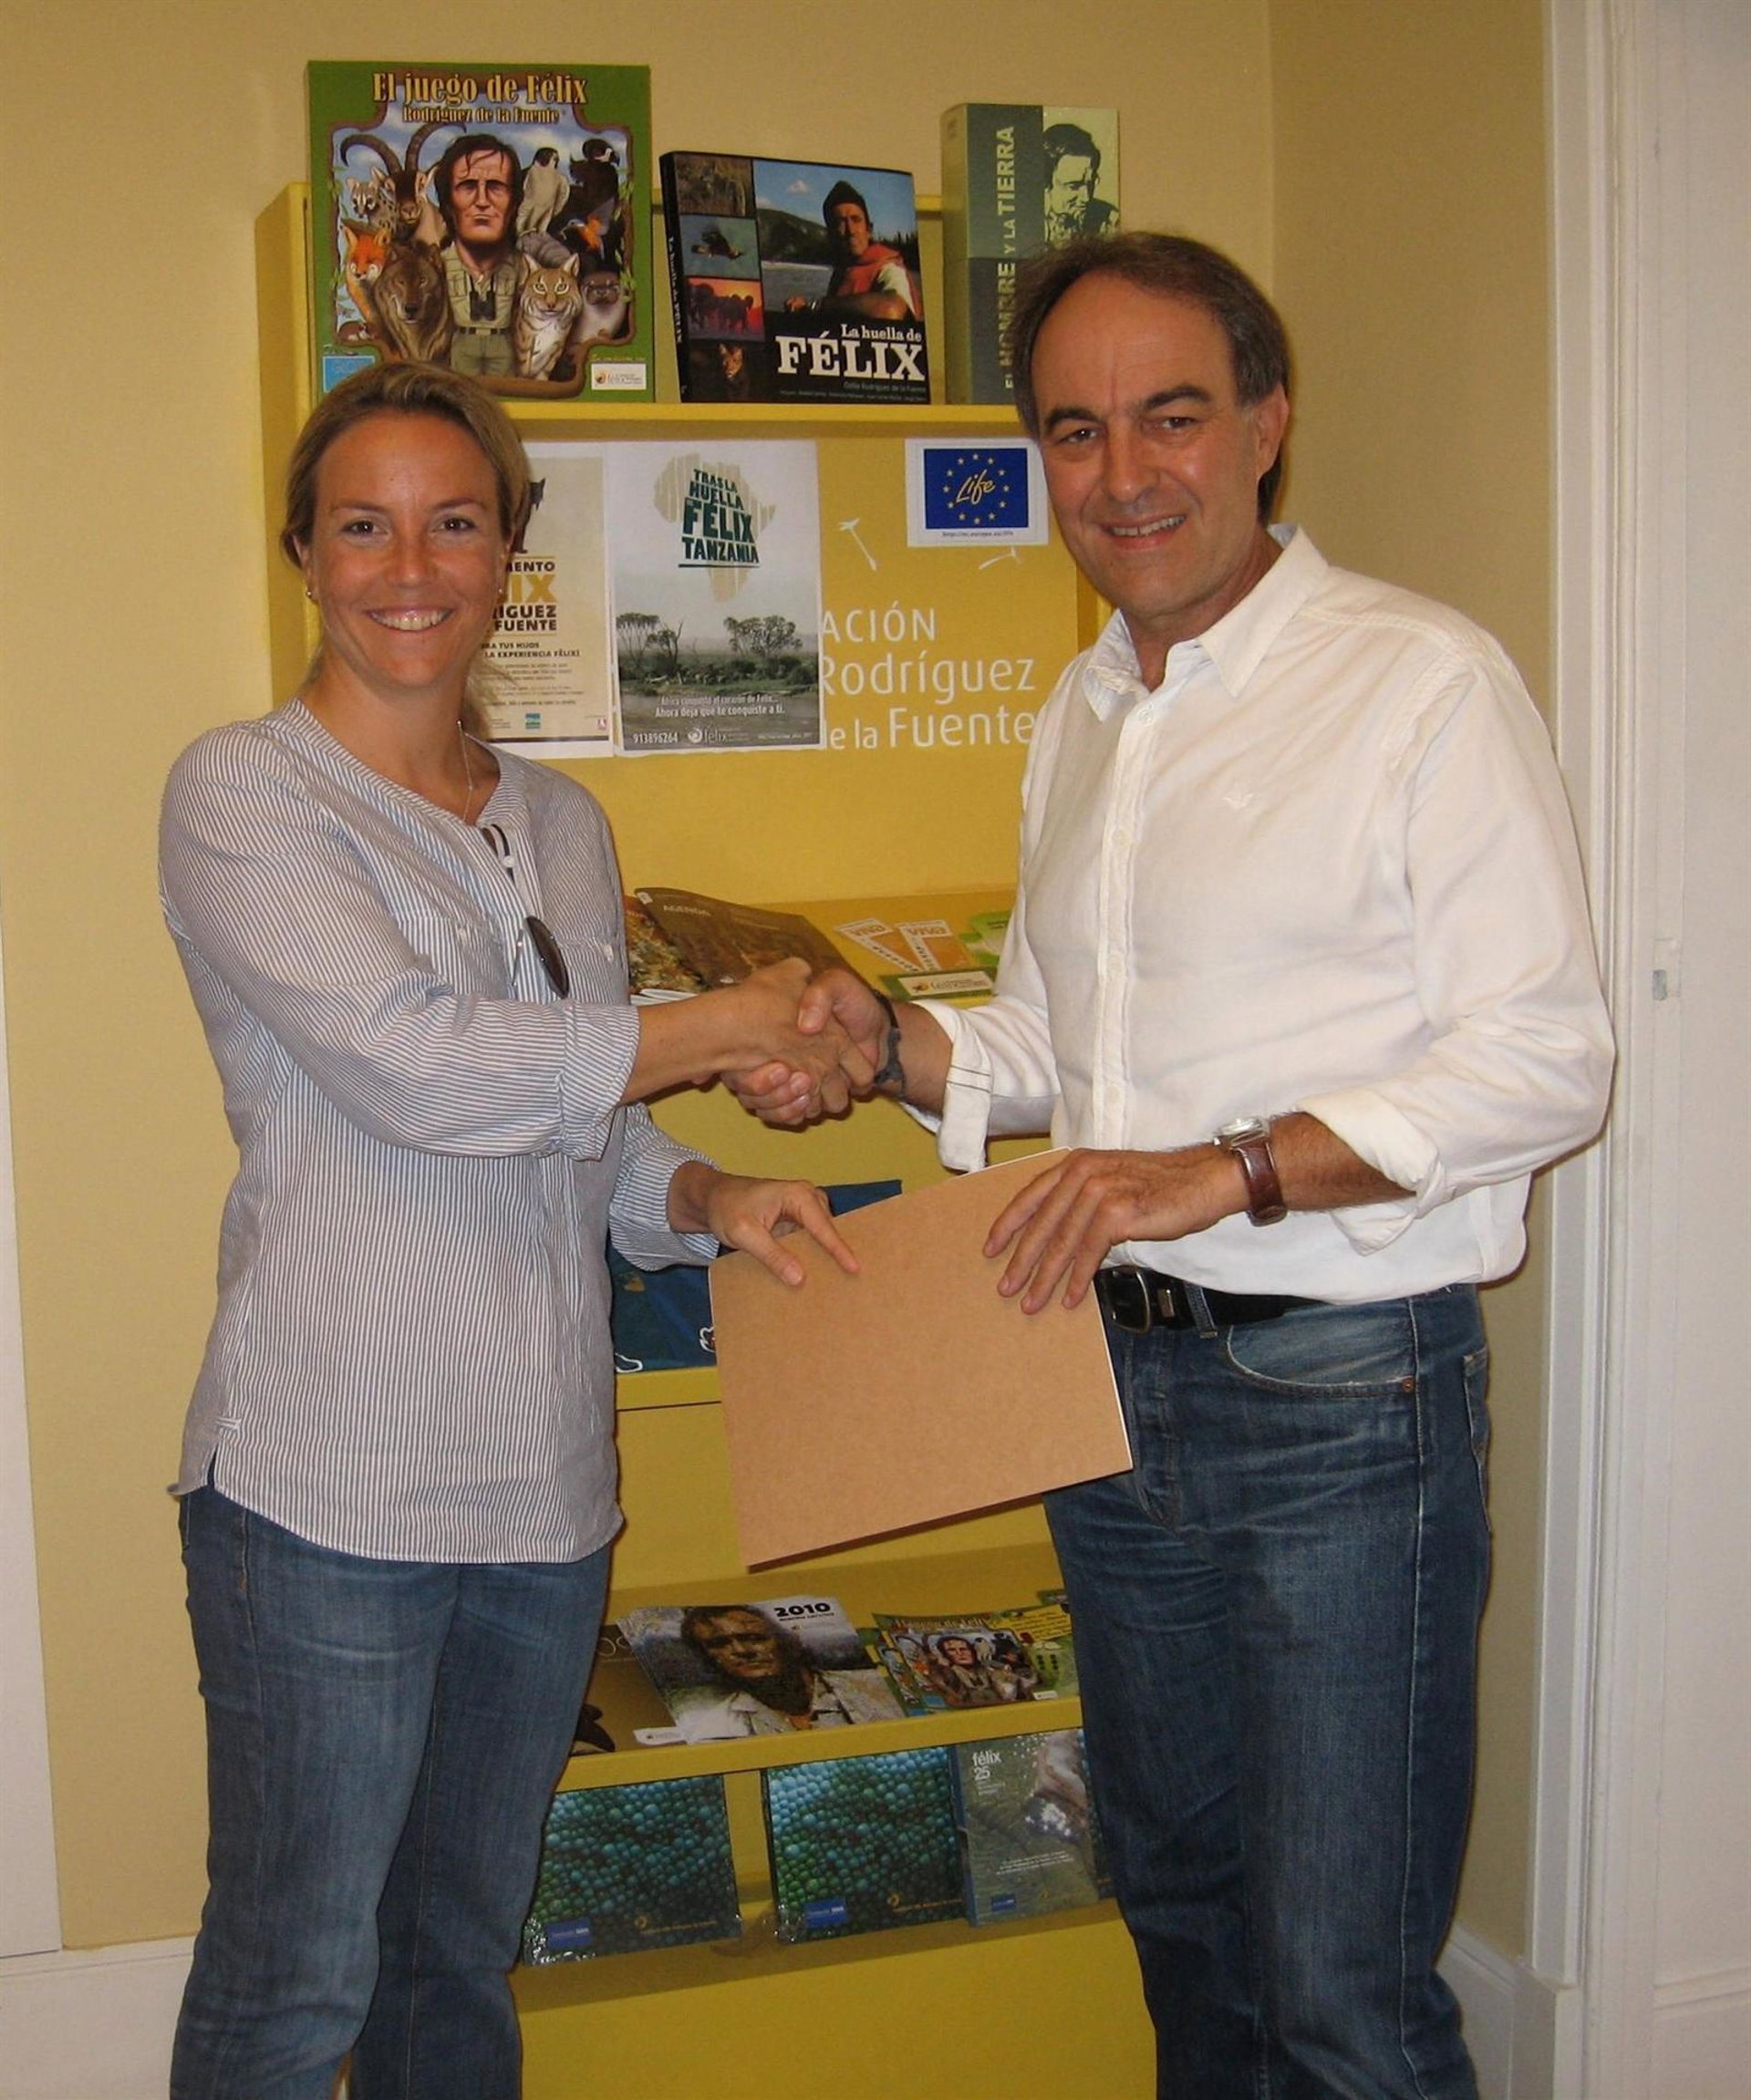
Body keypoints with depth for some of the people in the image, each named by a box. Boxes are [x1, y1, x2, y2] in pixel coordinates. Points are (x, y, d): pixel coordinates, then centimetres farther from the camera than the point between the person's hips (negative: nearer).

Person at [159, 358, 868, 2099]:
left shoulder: (564, 825, 13)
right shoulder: (242, 797, -6)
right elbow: (417, 1067, -18)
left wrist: (705, 1200, -2)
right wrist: (734, 1027, -11)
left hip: (543, 1485, 6)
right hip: (325, 1488, -6)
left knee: (464, 1952, 18)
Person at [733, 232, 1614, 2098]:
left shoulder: (1423, 683, -10)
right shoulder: (1080, 718, 13)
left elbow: (1545, 1058, -15)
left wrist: (1231, 1171, -24)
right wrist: (885, 1039, 1)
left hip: (1340, 1397, -7)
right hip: (1113, 1375, 7)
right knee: (1176, 1899, 21)